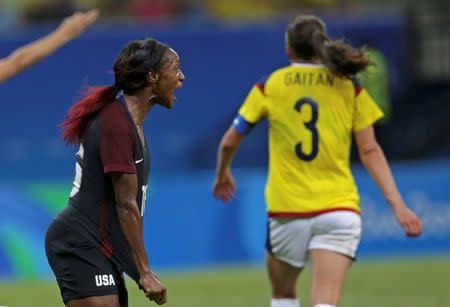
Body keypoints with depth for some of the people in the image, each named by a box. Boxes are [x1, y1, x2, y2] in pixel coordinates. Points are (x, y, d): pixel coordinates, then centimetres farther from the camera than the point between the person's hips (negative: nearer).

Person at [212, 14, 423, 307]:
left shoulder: (270, 86, 4)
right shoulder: (350, 87, 5)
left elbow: (229, 142, 9)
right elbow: (370, 152, 0)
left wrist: (222, 174, 30)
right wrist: (398, 205, 0)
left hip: (287, 210, 0)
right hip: (339, 209, 0)